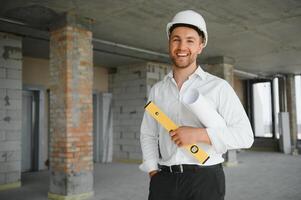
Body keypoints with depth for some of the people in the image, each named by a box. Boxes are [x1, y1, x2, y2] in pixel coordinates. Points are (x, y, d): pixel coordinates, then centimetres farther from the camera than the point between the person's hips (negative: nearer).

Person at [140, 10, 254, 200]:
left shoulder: (218, 87, -4)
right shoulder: (157, 90, 8)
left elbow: (245, 135, -9)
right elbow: (148, 135, 11)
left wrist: (198, 134, -19)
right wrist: (154, 173, -1)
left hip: (205, 179, -3)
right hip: (164, 179, 3)